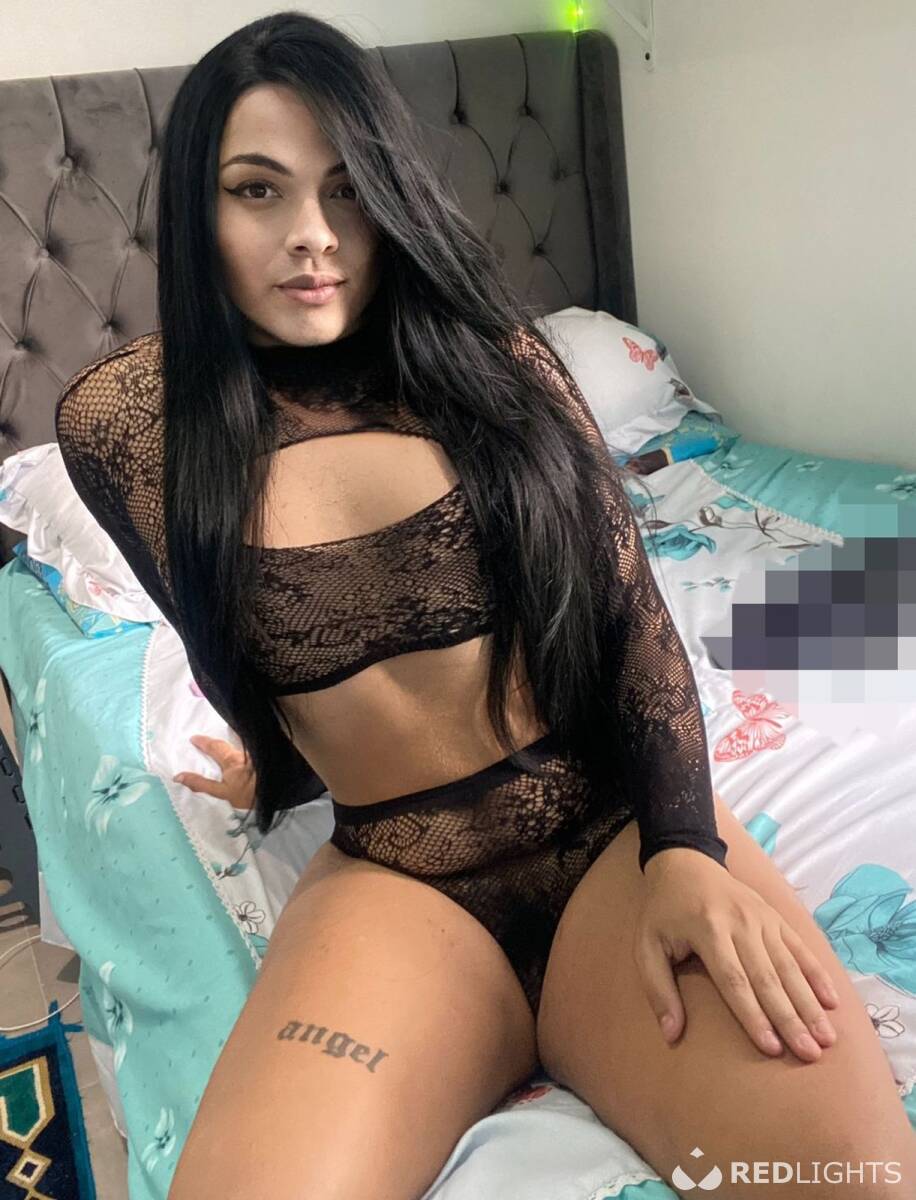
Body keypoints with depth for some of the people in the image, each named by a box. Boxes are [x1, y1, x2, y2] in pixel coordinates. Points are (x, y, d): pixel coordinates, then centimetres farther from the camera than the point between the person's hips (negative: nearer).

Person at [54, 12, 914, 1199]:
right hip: (395, 880, 0)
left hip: (621, 826, 1)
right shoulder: (124, 420, -1)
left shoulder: (490, 355, 0)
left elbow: (635, 604, -4)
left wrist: (686, 845, -16)